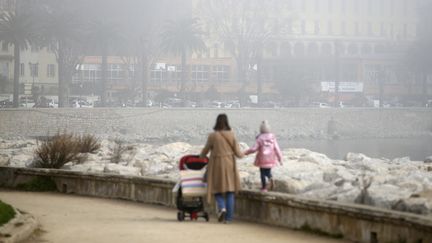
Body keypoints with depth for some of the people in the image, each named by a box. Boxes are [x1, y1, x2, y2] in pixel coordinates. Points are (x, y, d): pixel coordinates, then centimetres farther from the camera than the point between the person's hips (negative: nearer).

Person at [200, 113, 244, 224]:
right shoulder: (231, 135, -5)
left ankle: (222, 208, -16)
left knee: (218, 189, 11)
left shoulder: (212, 136, -10)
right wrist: (242, 155, 22)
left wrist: (201, 157, 26)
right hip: (229, 165, 1)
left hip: (216, 165, -1)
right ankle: (228, 217, 3)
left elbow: (205, 151, 3)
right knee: (229, 191, 7)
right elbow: (237, 153, -2)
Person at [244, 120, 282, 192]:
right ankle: (270, 178, -11)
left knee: (262, 173, 10)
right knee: (268, 171, 20)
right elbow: (276, 149, -3)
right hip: (270, 159, 3)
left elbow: (254, 148, -14)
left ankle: (264, 187, 13)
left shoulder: (260, 138, -12)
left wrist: (246, 152, 1)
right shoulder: (272, 137, -4)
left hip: (262, 159, -3)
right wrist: (280, 158, 4)